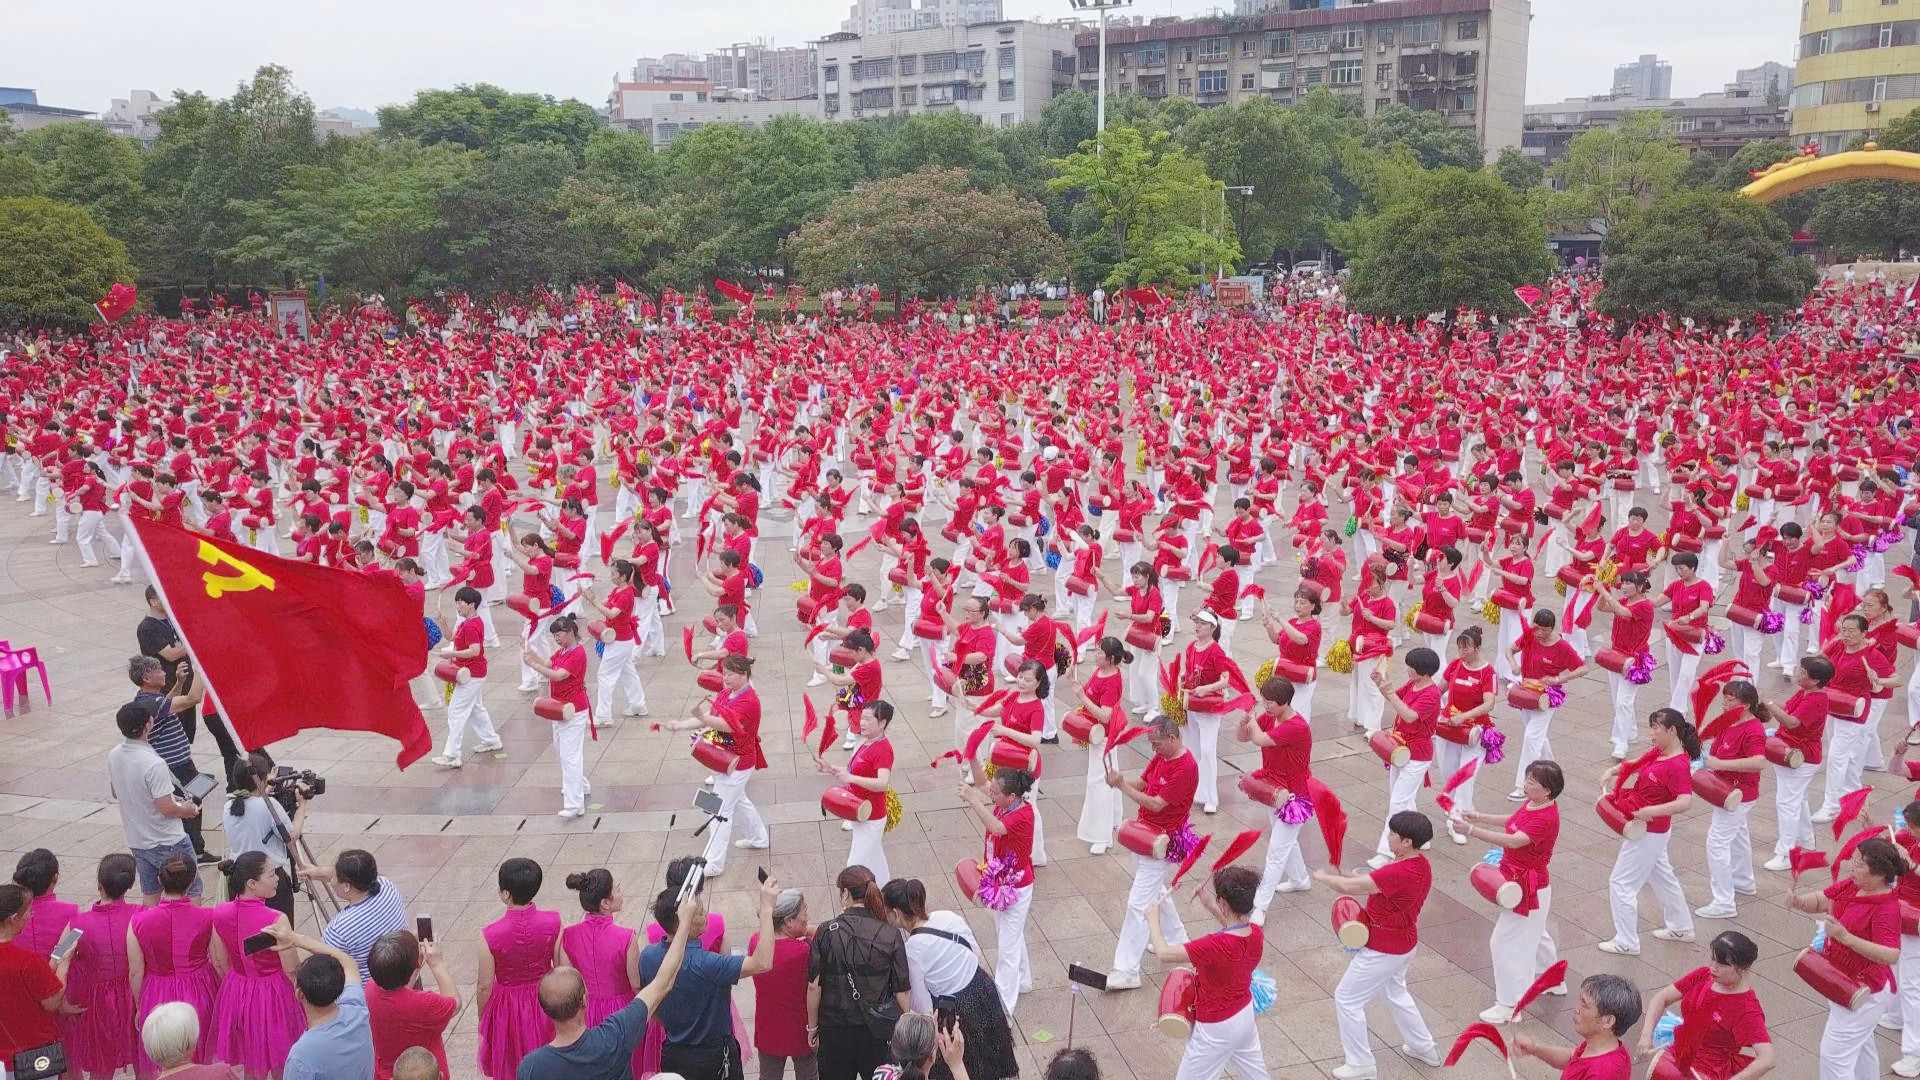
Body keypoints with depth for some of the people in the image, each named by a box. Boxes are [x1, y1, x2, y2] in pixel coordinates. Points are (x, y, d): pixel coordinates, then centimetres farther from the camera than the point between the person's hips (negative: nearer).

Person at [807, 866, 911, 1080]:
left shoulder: (826, 932, -11)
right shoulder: (891, 936, -10)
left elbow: (814, 986, -8)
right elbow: (901, 990, -8)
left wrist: (812, 1026, 5)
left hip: (834, 1027, 0)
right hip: (876, 1029, 0)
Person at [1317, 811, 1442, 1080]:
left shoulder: (1398, 873, -34)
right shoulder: (1421, 864, -4)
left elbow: (1348, 887, -33)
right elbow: (1379, 882, 5)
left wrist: (1323, 877, -14)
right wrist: (1345, 876, -9)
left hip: (1383, 950, -9)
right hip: (1404, 944, 9)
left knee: (1346, 999, 5)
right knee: (1395, 993, 32)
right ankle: (1424, 1047, 44)